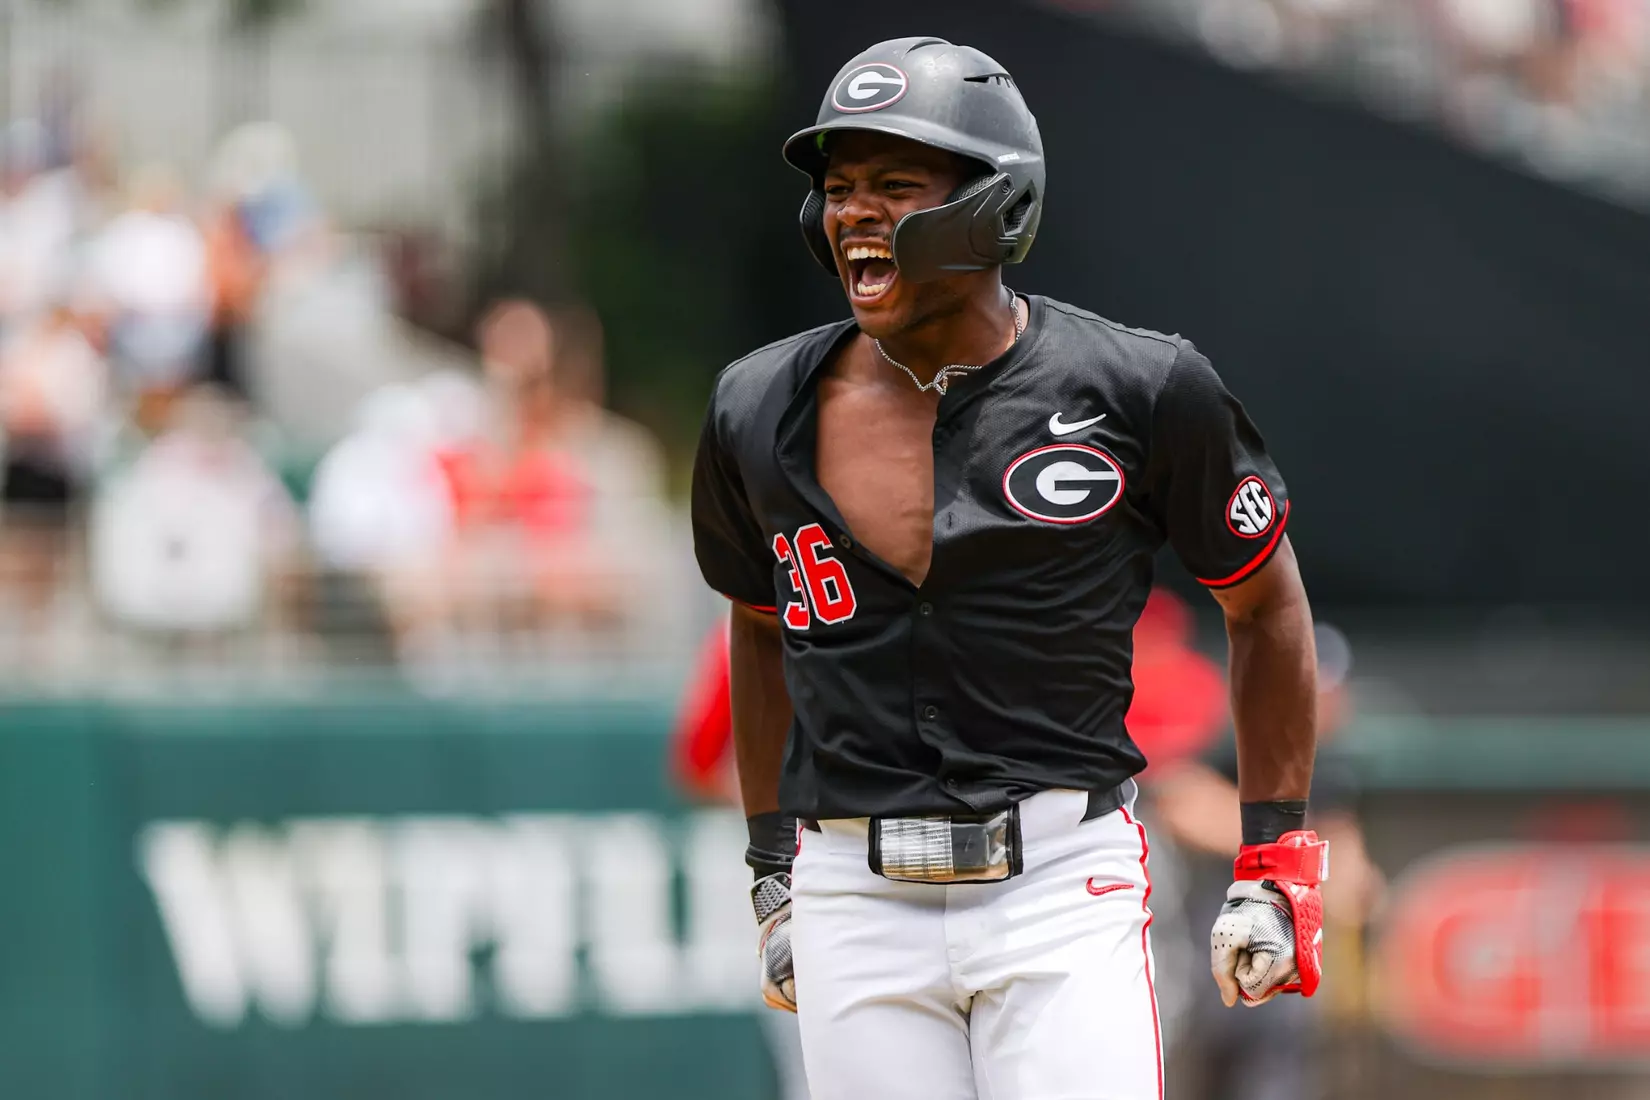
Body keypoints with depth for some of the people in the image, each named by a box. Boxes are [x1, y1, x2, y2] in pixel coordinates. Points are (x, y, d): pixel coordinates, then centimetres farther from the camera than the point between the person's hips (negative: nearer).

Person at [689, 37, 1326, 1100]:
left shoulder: (1137, 393, -5)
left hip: (1062, 886, -3)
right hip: (855, 902, 3)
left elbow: (1266, 604, 8)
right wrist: (774, 875, 21)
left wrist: (1275, 865, 5)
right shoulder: (763, 410, 5)